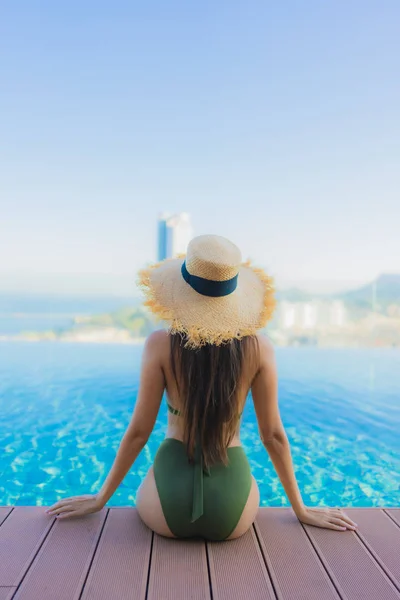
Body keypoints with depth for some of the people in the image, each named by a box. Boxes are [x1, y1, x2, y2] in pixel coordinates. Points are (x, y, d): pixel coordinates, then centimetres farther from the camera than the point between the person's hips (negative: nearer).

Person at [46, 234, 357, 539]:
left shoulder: (161, 344, -13)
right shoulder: (258, 347, -10)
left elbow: (139, 431, -6)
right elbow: (273, 435, -3)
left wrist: (100, 499, 10)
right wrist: (302, 510, 11)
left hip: (167, 509, 0)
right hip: (230, 514, 1)